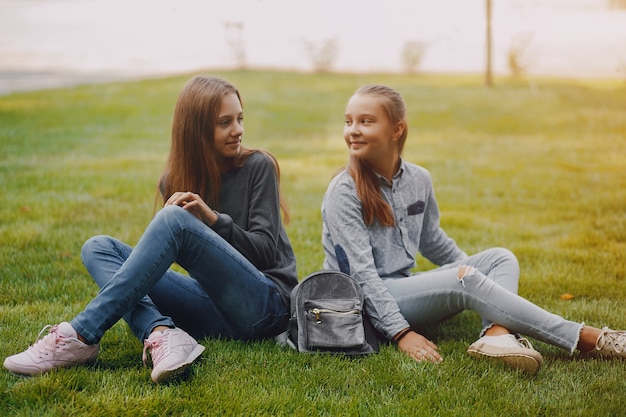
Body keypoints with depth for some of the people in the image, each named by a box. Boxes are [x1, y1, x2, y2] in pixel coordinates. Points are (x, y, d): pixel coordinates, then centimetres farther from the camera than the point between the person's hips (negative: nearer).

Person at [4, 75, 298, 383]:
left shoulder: (257, 167, 0)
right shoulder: (174, 181, 11)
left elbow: (266, 251, -5)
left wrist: (212, 219, -17)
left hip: (263, 306, -5)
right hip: (215, 316, 5)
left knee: (174, 219, -26)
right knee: (97, 248, -5)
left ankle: (80, 337, -28)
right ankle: (161, 334, -34)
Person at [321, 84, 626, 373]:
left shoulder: (418, 180, 6)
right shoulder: (343, 193, -12)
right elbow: (360, 271, -18)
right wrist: (401, 333, -25)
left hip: (405, 290, 8)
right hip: (363, 306, -8)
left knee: (500, 258, -2)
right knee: (463, 280, -26)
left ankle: (496, 333, -34)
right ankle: (584, 339, -23)